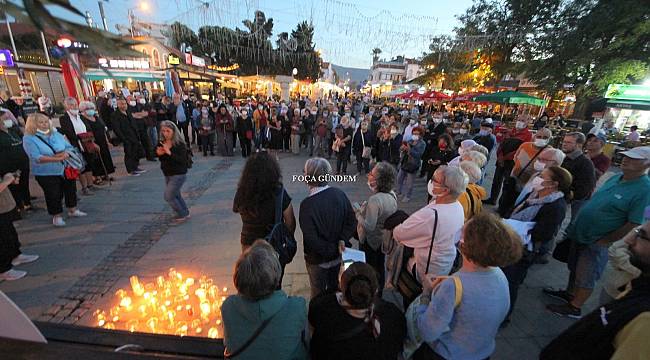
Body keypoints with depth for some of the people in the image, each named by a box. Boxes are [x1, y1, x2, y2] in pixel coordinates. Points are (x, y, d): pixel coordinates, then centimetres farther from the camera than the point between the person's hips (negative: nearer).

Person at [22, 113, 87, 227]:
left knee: (71, 190, 14)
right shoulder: (28, 139, -9)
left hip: (66, 169, 5)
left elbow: (69, 147, 5)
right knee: (53, 195, 3)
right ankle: (57, 216, 18)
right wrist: (57, 159, -29)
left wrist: (65, 153, -17)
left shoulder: (56, 134, 6)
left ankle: (72, 210, 32)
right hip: (46, 173, -4)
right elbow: (36, 158, -19)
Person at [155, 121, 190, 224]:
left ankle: (182, 215, 12)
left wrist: (169, 152, -36)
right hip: (167, 174, 8)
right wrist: (158, 153, -11)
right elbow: (161, 159, 11)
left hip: (178, 175, -8)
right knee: (176, 195, 19)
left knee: (168, 196, -5)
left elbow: (182, 160, -27)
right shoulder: (161, 143, 2)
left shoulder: (180, 144, -18)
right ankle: (185, 213, 36)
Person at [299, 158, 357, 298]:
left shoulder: (307, 204, -27)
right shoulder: (340, 194, -13)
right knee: (335, 290, 28)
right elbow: (352, 221, -8)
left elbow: (311, 239, -26)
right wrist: (342, 239, -13)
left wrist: (331, 249, -14)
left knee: (318, 294, 21)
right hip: (338, 256, 5)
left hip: (318, 260, -4)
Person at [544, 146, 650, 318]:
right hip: (579, 233, 7)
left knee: (585, 278, 10)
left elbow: (634, 224, -21)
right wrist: (576, 224, 9)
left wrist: (604, 241, -15)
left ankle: (574, 308, 28)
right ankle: (569, 293, 43)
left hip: (596, 242, -7)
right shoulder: (615, 178, 2)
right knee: (574, 268, 23)